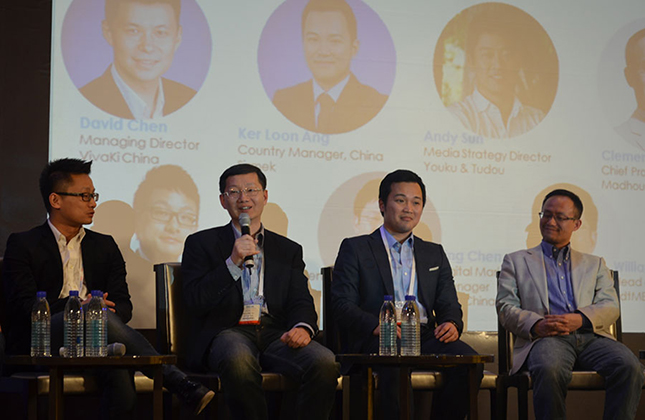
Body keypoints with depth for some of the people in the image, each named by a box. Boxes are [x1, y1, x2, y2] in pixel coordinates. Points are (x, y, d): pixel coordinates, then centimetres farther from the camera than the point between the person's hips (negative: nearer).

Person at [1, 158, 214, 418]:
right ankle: (180, 385, -39)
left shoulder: (104, 246, 23)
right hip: (40, 344, -3)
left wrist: (103, 310, -13)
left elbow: (123, 305, 12)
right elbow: (24, 305, -4)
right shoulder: (22, 245, 10)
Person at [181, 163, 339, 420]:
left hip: (276, 334, 3)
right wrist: (233, 262, -10)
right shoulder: (201, 244, 15)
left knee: (324, 363, -29)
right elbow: (195, 302, 1)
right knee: (238, 361, -39)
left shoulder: (289, 250, 23)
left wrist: (303, 327, -13)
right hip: (227, 332, -3)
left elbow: (300, 302, 12)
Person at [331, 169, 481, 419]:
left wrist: (451, 324, -8)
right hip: (374, 340, -4)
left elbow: (448, 304, 18)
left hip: (425, 338, 4)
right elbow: (341, 304, 2)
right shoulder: (355, 249, 13)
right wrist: (377, 325, -18)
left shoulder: (434, 253, 27)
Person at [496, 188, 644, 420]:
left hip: (591, 336, 2)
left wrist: (580, 318, -10)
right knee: (549, 371, -40)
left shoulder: (594, 264, 29)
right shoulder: (517, 261, 25)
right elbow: (506, 308, 11)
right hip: (545, 338, -2)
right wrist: (536, 325, -12)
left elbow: (610, 307, 13)